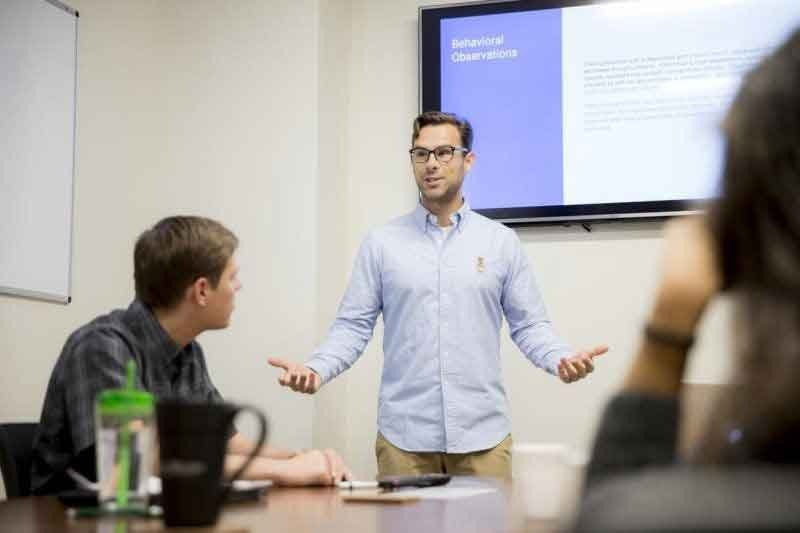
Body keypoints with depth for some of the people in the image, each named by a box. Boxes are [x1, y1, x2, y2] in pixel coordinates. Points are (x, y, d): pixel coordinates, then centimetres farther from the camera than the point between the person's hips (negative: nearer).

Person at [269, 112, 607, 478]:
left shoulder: (502, 242, 6)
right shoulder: (381, 243, 5)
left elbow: (529, 324, 7)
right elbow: (354, 325, 4)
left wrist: (561, 359, -13)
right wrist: (316, 370, -13)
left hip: (482, 434, 0)